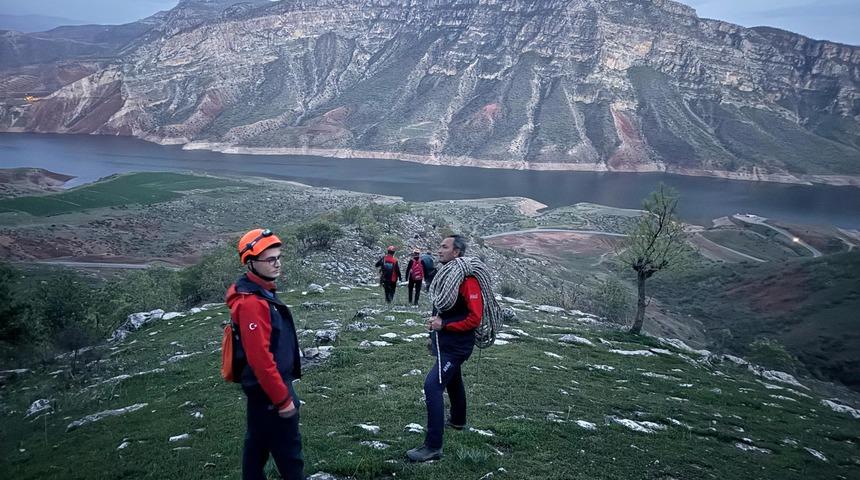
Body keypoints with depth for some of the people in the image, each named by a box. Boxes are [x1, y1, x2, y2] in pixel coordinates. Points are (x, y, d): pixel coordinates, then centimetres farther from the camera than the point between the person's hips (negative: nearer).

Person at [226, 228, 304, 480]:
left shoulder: (263, 292, 7)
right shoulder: (252, 302, -25)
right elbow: (260, 357, -28)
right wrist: (283, 398, -23)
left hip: (260, 388, 10)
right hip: (268, 389, -10)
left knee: (258, 443, 22)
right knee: (289, 451, 1)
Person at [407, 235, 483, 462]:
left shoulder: (467, 280, -21)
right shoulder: (446, 274, 7)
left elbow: (474, 318, -24)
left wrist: (444, 324, -24)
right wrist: (434, 332, 21)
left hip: (456, 345, -10)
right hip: (445, 342, 10)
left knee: (433, 386, -16)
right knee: (453, 379, 27)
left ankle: (433, 446, -11)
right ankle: (458, 420, 50)